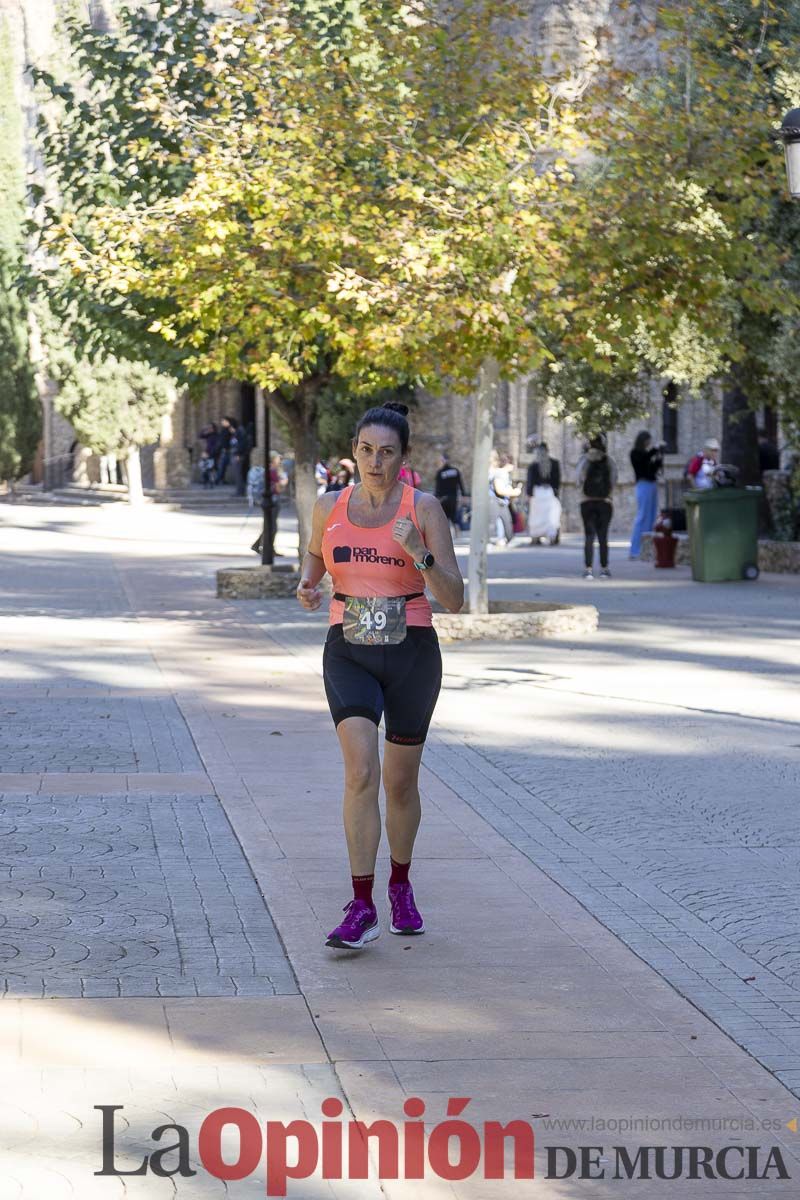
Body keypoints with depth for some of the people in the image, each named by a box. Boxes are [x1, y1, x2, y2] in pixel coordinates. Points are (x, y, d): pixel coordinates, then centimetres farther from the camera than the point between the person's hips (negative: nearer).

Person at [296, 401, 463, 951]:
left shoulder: (424, 509, -4)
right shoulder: (330, 508, 3)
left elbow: (454, 600, -7)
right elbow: (314, 556, 24)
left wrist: (419, 554, -23)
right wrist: (308, 586, 1)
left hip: (412, 655, 0)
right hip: (349, 654, 0)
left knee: (401, 782, 11)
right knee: (361, 771, -19)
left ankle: (401, 886, 36)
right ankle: (362, 907, -16)